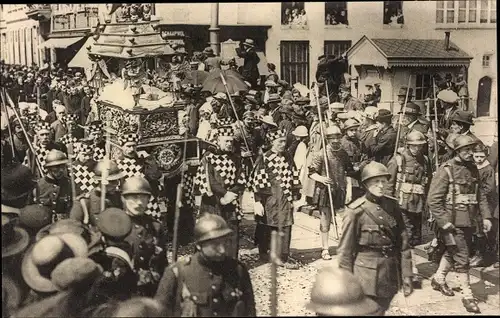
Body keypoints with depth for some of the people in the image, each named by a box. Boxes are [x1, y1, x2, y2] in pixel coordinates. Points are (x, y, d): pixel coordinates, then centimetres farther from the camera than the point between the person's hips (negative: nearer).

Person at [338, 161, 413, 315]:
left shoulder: (392, 206, 2)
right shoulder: (356, 210, -11)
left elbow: (403, 244, 5)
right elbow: (345, 250, -8)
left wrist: (406, 277, 2)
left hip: (390, 276, 4)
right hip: (366, 275, -4)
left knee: (381, 311, 16)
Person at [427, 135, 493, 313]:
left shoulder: (473, 169, 9)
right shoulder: (446, 170, -12)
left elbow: (480, 195, 16)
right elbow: (433, 200, -14)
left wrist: (485, 216, 6)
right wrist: (444, 221, -18)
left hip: (469, 222, 7)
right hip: (453, 223, -7)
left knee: (452, 253, 20)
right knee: (462, 259, -2)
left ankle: (438, 279, 39)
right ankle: (467, 296, 8)